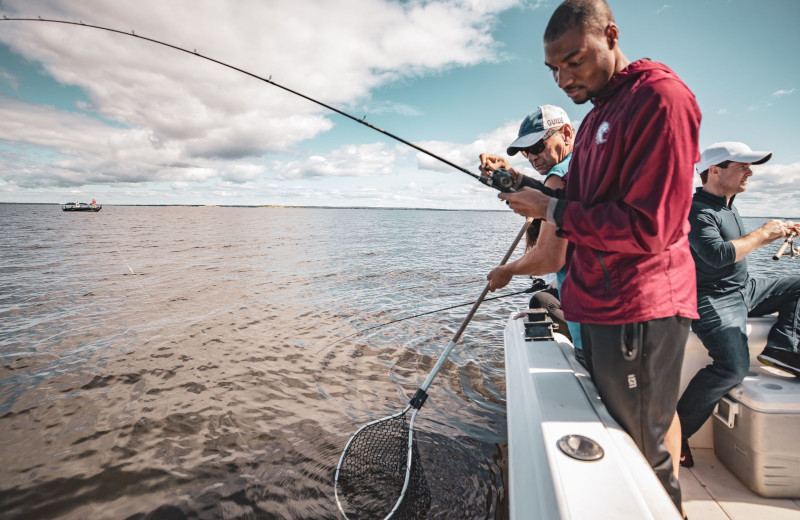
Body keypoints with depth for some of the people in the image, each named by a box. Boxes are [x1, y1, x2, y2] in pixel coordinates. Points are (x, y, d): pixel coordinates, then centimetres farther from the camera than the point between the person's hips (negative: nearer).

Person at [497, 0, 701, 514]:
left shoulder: (660, 97, -13)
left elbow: (647, 227, -20)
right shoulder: (597, 116, 18)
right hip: (598, 306, 9)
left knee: (640, 452, 5)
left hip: (638, 314, -9)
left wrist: (553, 210, -14)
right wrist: (527, 188, 5)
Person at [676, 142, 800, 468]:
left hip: (744, 289, 10)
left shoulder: (727, 206, 14)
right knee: (733, 367, -25)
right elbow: (718, 255, -28)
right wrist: (763, 234, -16)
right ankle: (676, 430, -14)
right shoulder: (696, 211, -17)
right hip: (714, 300, -10)